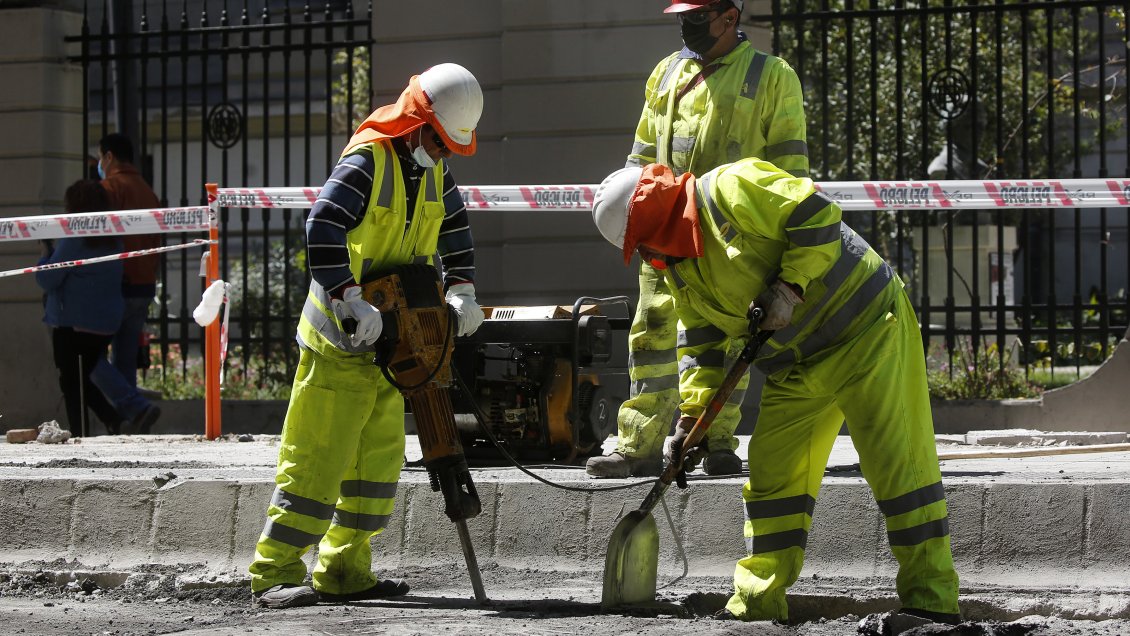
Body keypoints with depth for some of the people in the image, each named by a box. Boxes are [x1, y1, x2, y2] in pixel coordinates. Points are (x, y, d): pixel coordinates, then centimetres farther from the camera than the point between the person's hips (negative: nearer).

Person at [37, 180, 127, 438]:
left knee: (72, 383, 1)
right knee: (82, 380, 18)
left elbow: (48, 279, -13)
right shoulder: (112, 240, 8)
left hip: (73, 324, -7)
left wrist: (46, 254, 4)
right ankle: (112, 419, 3)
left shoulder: (73, 239, -15)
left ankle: (80, 436, -2)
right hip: (105, 326, 7)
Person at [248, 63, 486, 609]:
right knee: (319, 458, -10)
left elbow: (455, 229, 20)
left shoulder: (433, 170, 7)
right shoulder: (366, 163, -19)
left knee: (379, 457, 11)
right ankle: (274, 573, -7)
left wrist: (461, 291, 5)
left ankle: (344, 569, 19)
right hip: (340, 339, -9)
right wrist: (351, 300, -37)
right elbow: (322, 231, -31)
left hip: (387, 339, 9)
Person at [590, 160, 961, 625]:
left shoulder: (729, 191, -16)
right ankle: (757, 602, 12)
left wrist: (790, 287, -23)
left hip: (865, 329, -9)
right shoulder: (679, 270, 11)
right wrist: (691, 415, 6)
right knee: (771, 472, 6)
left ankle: (931, 600, -6)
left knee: (897, 462, -9)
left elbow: (818, 217, -19)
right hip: (798, 368, 9)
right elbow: (703, 345, 15)